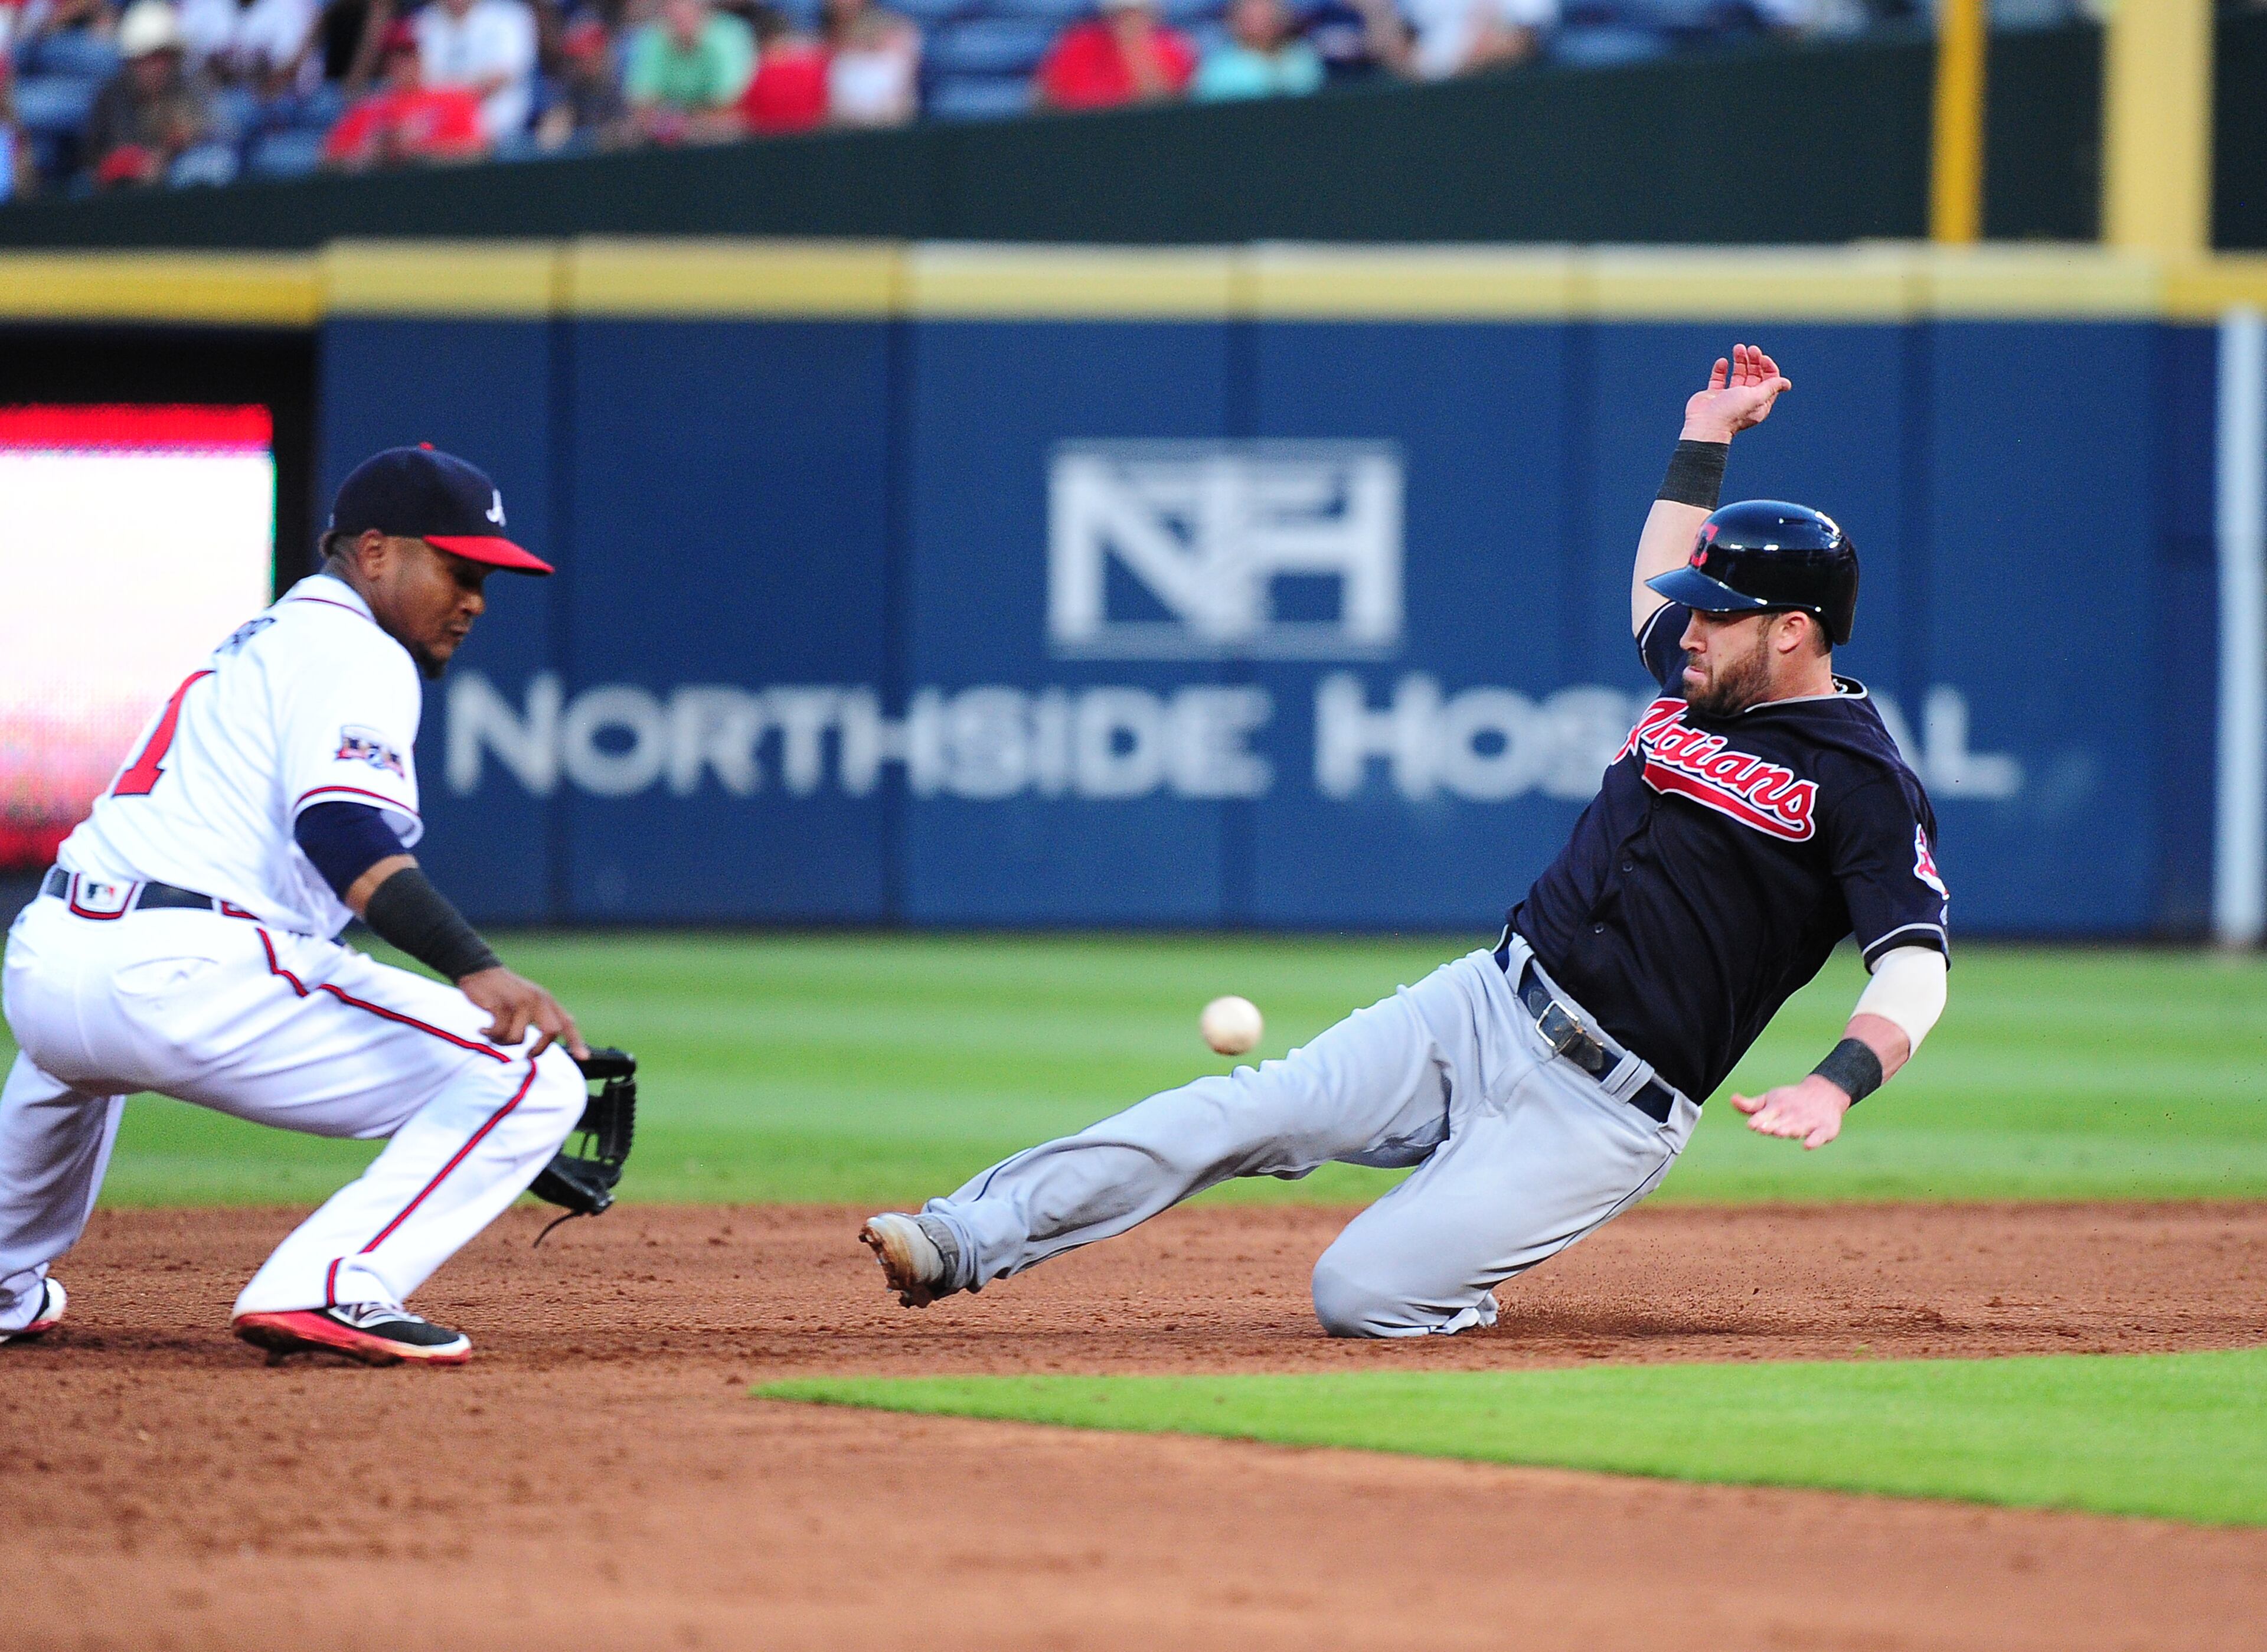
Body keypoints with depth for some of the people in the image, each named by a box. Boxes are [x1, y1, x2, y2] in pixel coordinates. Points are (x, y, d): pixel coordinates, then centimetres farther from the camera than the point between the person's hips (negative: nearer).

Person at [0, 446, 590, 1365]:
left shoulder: (259, 643, 28)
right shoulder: (357, 653, -2)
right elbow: (341, 828, -20)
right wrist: (474, 971, -33)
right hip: (186, 980, -10)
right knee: (534, 1079, -10)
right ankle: (331, 1289, -20)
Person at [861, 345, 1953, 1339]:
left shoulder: (1863, 785, -10)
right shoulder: (1703, 677, 15)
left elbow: (1917, 969, -20)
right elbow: (1654, 588, 39)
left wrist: (1837, 1084, -38)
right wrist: (1706, 437, 38)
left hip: (1606, 1111, -7)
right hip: (1488, 1002, 7)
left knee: (1360, 1295, -20)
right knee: (1248, 1111, -11)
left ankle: (1466, 1305, 13)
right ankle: (968, 1239, -13)